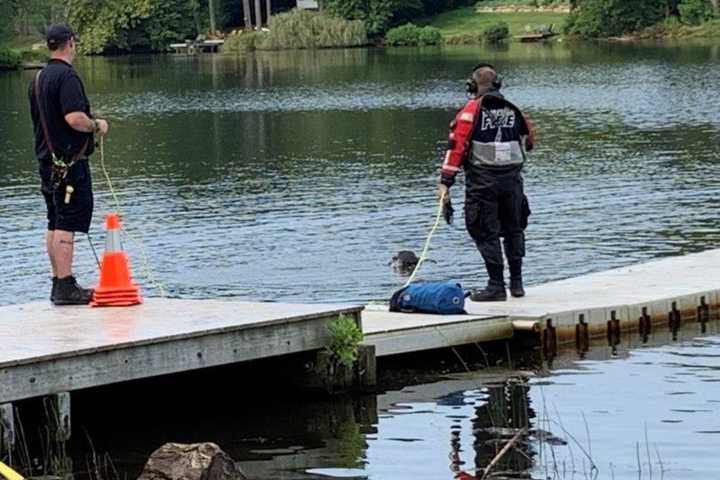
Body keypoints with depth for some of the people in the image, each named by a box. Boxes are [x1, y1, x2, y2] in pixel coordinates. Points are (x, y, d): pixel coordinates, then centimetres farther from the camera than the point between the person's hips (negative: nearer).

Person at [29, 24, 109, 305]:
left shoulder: (39, 79, 14)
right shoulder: (66, 76, -16)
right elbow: (74, 118, -26)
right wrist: (97, 126, -8)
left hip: (47, 159, 10)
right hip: (69, 161, -10)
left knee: (55, 225, 13)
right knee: (67, 225, -10)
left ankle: (59, 283, 17)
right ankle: (65, 287, -11)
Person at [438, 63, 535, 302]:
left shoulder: (470, 111, -6)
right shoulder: (513, 110, 9)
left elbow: (456, 146, -12)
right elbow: (529, 141, 21)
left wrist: (445, 181, -13)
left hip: (482, 181, -5)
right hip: (512, 179, 5)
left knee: (487, 233, 0)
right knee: (513, 229, 17)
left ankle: (496, 286, -4)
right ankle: (517, 283, 20)